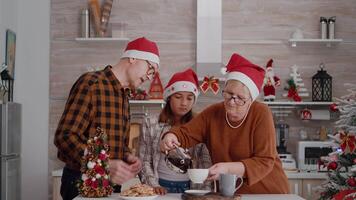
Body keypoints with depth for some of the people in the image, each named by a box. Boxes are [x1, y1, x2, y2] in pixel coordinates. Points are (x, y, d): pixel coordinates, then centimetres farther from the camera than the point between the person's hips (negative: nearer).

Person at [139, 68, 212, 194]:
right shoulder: (151, 124, 5)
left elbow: (206, 162, 6)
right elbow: (144, 161, 5)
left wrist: (204, 188, -5)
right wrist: (153, 185, -6)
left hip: (192, 187, 1)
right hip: (162, 186, -1)